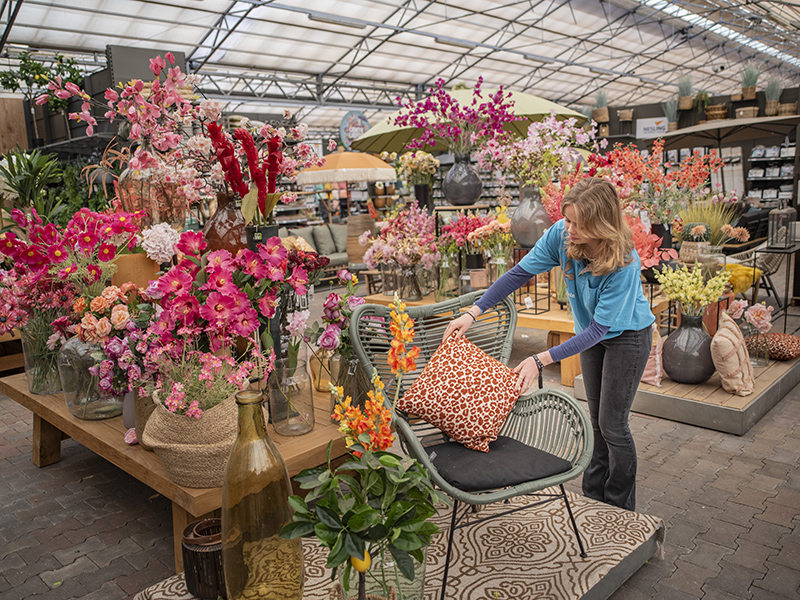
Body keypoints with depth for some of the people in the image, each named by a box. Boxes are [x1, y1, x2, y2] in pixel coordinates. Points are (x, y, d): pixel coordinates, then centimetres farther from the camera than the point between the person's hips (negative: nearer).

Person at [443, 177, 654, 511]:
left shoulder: (624, 262, -37)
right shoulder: (561, 236, -24)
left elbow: (600, 328, -34)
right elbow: (520, 273, -15)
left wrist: (541, 360, -39)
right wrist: (472, 313, -23)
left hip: (627, 335, -5)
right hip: (592, 332, 6)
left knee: (612, 424, 0)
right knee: (596, 418, 16)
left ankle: (622, 512, 21)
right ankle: (593, 497, 33)